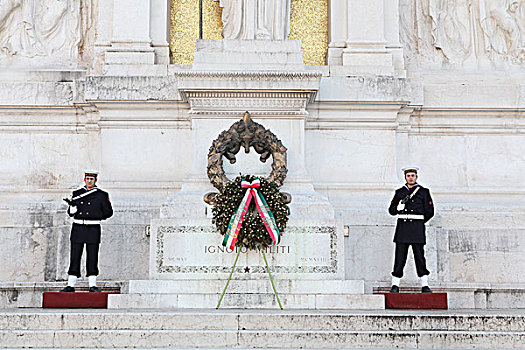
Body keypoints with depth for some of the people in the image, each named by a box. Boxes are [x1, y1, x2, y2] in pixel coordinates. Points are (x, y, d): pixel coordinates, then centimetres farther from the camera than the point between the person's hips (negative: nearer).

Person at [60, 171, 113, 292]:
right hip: (78, 228, 2)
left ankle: (93, 286, 3)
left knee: (92, 258, -2)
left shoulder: (102, 195, 4)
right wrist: (72, 205, -11)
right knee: (74, 258, 0)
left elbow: (108, 212, 8)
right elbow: (71, 213, 10)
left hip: (93, 229, -2)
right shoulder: (77, 194, 11)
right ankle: (70, 285, 2)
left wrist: (96, 216, -2)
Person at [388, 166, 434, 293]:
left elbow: (429, 212, 7)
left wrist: (418, 222, 9)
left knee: (420, 257, -3)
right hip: (402, 227, 2)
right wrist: (400, 205, -7)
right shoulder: (399, 192, 13)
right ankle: (395, 286, 0)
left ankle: (425, 285, 0)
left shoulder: (424, 192, 7)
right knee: (399, 258, -2)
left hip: (417, 227, -2)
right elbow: (391, 210, 12)